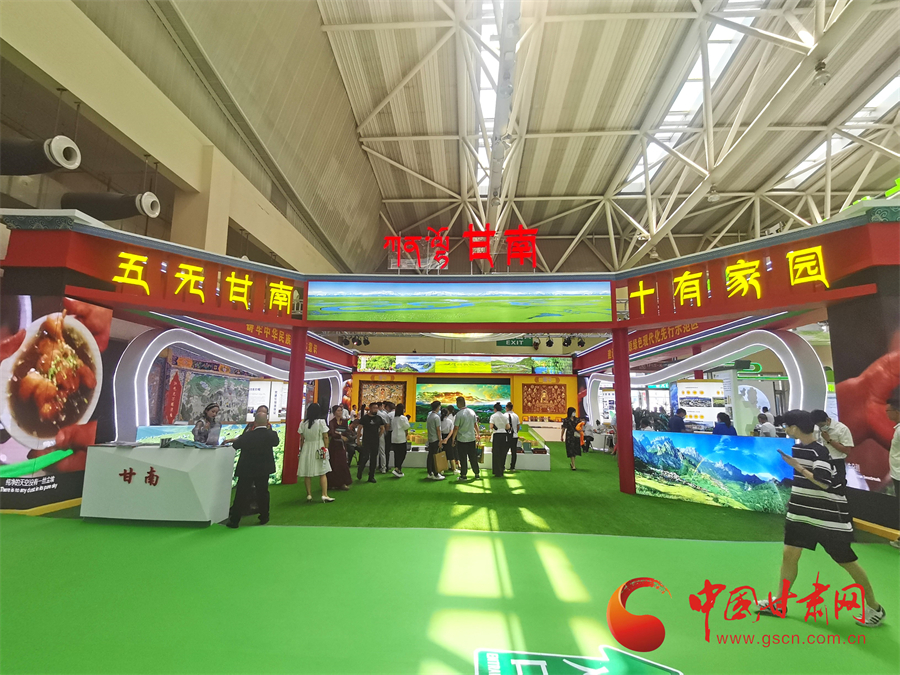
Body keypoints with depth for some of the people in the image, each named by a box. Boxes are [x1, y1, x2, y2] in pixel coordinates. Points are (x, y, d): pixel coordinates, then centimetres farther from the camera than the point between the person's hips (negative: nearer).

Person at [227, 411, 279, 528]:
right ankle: (264, 517, 25)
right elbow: (276, 442, 8)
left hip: (247, 470, -3)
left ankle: (234, 520, 13)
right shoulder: (271, 435, -13)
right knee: (263, 492, 15)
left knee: (241, 494, 7)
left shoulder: (247, 436, -21)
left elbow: (235, 445, -6)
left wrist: (240, 436, 13)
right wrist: (269, 429, 13)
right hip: (264, 469, 3)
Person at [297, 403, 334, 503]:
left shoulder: (303, 423, 0)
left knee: (307, 474, 9)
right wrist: (326, 448, 2)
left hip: (306, 449, 3)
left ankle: (309, 495, 14)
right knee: (322, 473, 2)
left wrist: (301, 449, 14)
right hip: (319, 448, -3)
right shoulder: (321, 422, -8)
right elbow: (325, 437, -8)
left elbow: (302, 439, 3)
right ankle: (324, 495, 0)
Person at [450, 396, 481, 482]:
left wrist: (453, 438, -1)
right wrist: (478, 434, 23)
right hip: (472, 438, 5)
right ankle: (477, 474, 22)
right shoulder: (472, 412, 2)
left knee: (463, 459, 3)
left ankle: (463, 476, 9)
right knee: (473, 457, 14)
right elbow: (475, 425, 10)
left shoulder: (459, 414, -15)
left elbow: (456, 428, -12)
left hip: (462, 439, -5)